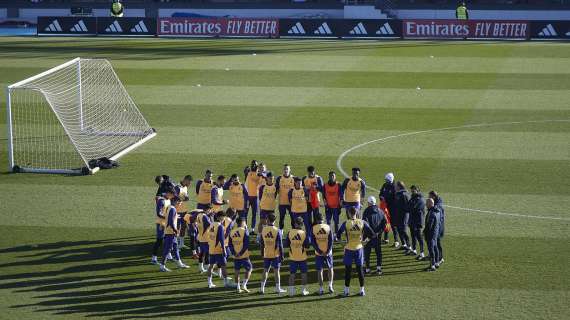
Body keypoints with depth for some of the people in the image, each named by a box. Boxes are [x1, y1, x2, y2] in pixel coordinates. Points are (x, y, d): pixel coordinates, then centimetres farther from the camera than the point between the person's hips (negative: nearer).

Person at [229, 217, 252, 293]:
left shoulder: (232, 232, 5)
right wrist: (241, 253, -12)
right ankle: (244, 285, 2)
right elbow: (246, 244, -17)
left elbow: (230, 245, 3)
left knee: (237, 271, 12)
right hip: (244, 255, -5)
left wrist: (234, 253, -1)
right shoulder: (245, 231, -11)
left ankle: (238, 288, 15)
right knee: (249, 269, 12)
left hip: (236, 256, 5)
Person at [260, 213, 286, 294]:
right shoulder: (277, 231, -12)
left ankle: (262, 288, 11)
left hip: (266, 254, 3)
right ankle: (278, 288, 11)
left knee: (265, 270, 11)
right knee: (277, 271, 6)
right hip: (275, 254, -3)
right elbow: (280, 245, -10)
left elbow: (261, 243, 5)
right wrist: (281, 255, -2)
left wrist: (262, 253, 17)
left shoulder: (263, 230, -4)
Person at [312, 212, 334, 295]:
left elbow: (313, 242, -9)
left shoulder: (314, 228, -7)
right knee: (330, 268, 19)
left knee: (319, 270, 6)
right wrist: (328, 251, -5)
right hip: (328, 252, 1)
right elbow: (331, 240, -7)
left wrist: (319, 251, -7)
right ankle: (330, 285, 8)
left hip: (318, 253, -1)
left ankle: (321, 289, 6)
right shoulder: (328, 227, -5)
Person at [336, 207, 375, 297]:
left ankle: (347, 290, 12)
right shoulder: (362, 223, -7)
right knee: (360, 269, 11)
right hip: (359, 248, 2)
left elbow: (338, 235, -10)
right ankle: (362, 290, 15)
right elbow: (372, 235, -8)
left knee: (348, 270, 8)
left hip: (349, 249, -2)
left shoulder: (346, 224, -13)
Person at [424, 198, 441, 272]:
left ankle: (432, 265, -8)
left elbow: (429, 225, -24)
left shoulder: (431, 213, -23)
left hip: (431, 233, -10)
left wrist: (424, 232, -11)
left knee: (431, 249, -7)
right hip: (436, 231, 10)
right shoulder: (437, 211, 7)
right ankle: (435, 263, 29)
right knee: (435, 248, 19)